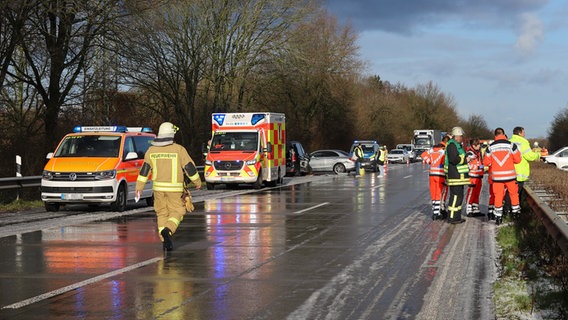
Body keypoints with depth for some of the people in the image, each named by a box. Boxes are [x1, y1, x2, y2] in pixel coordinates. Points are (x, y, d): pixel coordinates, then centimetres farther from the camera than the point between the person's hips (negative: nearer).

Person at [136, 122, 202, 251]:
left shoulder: (151, 150, 3)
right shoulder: (178, 149, -8)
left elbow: (145, 169, 5)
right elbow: (189, 167, -4)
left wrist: (139, 187, 9)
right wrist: (197, 181, 9)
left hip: (158, 187, 3)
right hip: (174, 188, -3)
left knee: (162, 214, 14)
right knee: (177, 212, 6)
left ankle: (165, 241, 9)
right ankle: (167, 230, -22)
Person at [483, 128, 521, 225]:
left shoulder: (491, 147, 1)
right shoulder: (511, 145, -3)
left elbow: (486, 162, 5)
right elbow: (517, 159, 0)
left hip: (496, 176, 1)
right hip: (510, 175, -1)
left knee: (498, 196, 6)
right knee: (514, 193, 16)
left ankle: (498, 217, 6)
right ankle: (515, 212, 24)